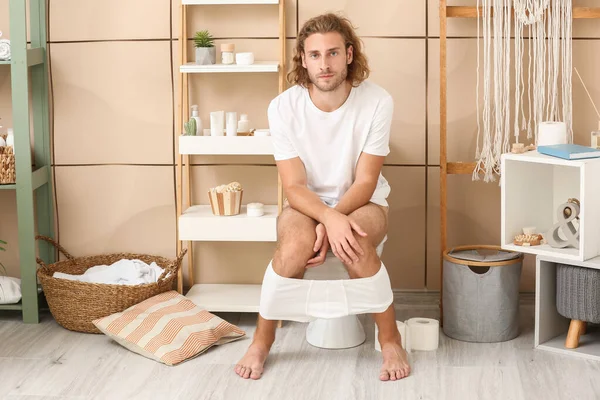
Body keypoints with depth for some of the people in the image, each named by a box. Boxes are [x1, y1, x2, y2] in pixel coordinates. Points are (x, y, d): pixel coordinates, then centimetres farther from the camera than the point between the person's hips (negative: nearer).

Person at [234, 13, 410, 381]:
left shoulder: (377, 102, -17)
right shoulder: (283, 107, -15)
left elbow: (365, 183, -14)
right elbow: (294, 187, -16)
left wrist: (331, 223, -30)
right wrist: (330, 218, -36)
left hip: (362, 203, -1)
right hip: (307, 204, 1)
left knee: (356, 244, -35)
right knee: (294, 247, -33)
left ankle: (391, 341, -15)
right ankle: (262, 342, -10)